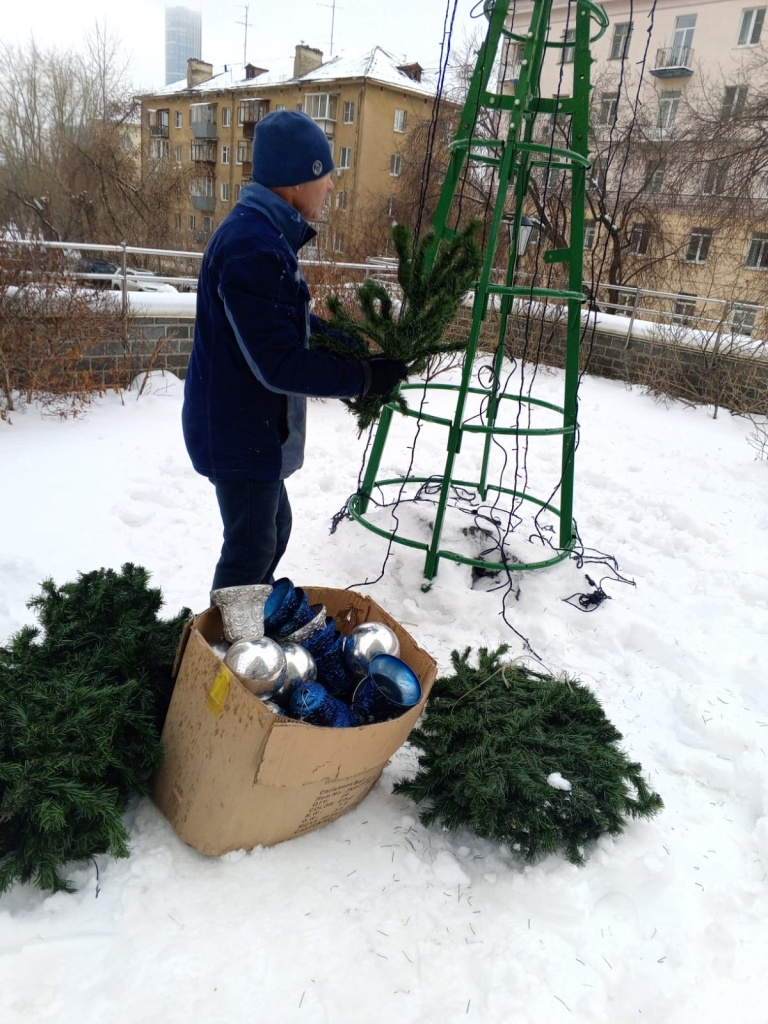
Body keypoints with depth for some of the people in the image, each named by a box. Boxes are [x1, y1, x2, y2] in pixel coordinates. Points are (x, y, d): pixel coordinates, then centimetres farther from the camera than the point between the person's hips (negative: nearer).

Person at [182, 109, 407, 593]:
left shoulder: (268, 234, 9)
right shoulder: (251, 248, -25)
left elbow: (294, 323, 16)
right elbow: (280, 363, -28)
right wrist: (364, 377, -19)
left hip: (255, 426, 11)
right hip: (238, 431, -11)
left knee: (273, 527, 24)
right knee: (251, 549, 3)